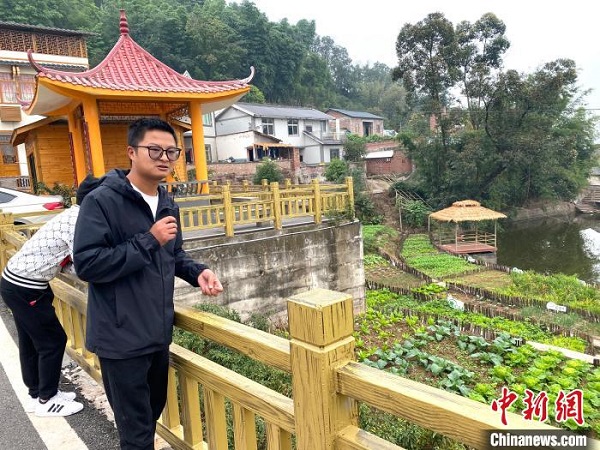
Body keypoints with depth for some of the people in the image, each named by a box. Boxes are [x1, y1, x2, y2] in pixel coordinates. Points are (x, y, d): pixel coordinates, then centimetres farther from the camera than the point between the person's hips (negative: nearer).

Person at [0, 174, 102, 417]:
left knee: (32, 342, 19)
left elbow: (67, 264, 6)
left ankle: (37, 394, 34)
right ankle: (46, 400, 18)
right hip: (24, 288, -10)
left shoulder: (73, 216, 7)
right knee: (52, 340, 3)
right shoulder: (77, 221, -23)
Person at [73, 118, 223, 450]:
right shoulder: (102, 201, -16)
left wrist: (197, 272, -2)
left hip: (158, 332, 7)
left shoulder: (167, 204, 7)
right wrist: (148, 241, -24)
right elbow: (86, 264, -22)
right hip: (122, 338, -7)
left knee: (154, 410, 26)